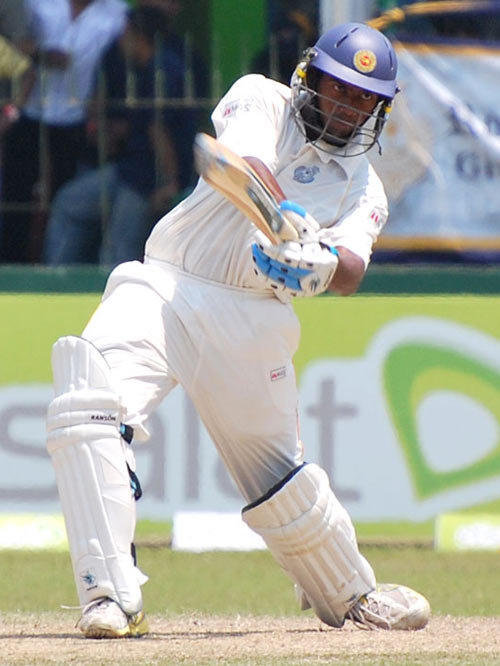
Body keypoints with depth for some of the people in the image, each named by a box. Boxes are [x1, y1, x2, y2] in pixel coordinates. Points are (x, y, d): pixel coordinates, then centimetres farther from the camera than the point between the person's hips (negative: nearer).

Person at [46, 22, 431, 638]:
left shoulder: (363, 189, 13)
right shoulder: (261, 100, 7)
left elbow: (351, 273, -7)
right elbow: (244, 162, -16)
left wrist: (321, 263, -31)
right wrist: (288, 218, -35)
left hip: (252, 322, 3)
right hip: (163, 288, -3)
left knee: (281, 482, 7)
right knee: (87, 404, -26)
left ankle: (351, 596, 34)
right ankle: (111, 595, -29)